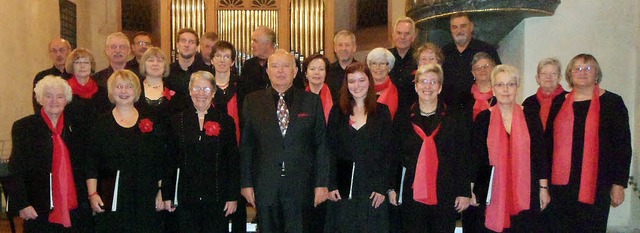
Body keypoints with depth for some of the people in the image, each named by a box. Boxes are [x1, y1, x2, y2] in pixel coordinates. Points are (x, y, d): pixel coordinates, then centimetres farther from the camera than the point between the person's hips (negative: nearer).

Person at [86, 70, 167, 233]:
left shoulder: (151, 123, 7)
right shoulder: (101, 124, 6)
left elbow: (161, 161, 7)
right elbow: (92, 163, 3)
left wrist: (161, 192, 3)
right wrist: (92, 194, -5)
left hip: (145, 201, 1)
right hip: (110, 200, -1)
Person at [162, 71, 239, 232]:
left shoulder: (226, 122, 3)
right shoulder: (177, 121, 6)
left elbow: (234, 162, 2)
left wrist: (233, 197, -2)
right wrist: (167, 195, 3)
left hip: (216, 198, -1)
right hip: (185, 198, 1)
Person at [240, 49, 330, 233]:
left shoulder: (312, 101, 4)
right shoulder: (253, 101, 5)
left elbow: (321, 145, 3)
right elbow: (246, 145, 4)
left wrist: (322, 183, -1)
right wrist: (246, 183, 1)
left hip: (300, 187, 0)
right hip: (265, 188, 1)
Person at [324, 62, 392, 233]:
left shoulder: (382, 111, 3)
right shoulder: (337, 112, 5)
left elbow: (387, 152, -1)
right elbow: (330, 150, 3)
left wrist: (382, 188, -7)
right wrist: (331, 185, -5)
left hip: (372, 187, -1)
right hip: (343, 187, 1)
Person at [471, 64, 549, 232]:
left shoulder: (530, 118, 3)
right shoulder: (483, 118, 1)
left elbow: (540, 155, 5)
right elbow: (475, 156, 1)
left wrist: (544, 188, 2)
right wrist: (470, 190, -1)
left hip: (525, 193, 1)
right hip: (491, 192, -1)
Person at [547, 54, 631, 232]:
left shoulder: (612, 102, 2)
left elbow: (623, 145, 0)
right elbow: (550, 142, 13)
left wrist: (619, 183, -5)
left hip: (596, 184, -3)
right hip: (561, 183, 3)